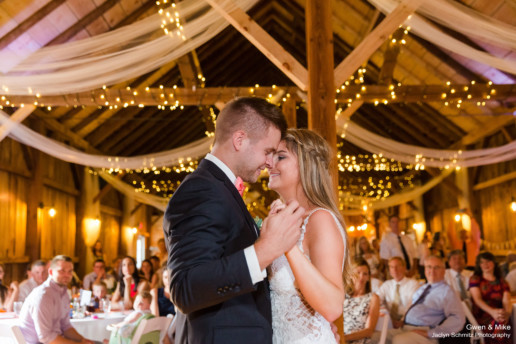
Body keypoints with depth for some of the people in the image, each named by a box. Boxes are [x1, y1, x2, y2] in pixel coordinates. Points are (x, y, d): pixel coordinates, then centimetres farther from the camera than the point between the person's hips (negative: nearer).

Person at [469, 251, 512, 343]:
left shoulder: (502, 282, 20)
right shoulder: (475, 279, 13)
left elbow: (506, 301, 5)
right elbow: (477, 299, -2)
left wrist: (507, 312, -20)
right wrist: (492, 311, -23)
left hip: (499, 316, 2)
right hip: (481, 316, -2)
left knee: (502, 323, -35)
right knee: (498, 324, -36)